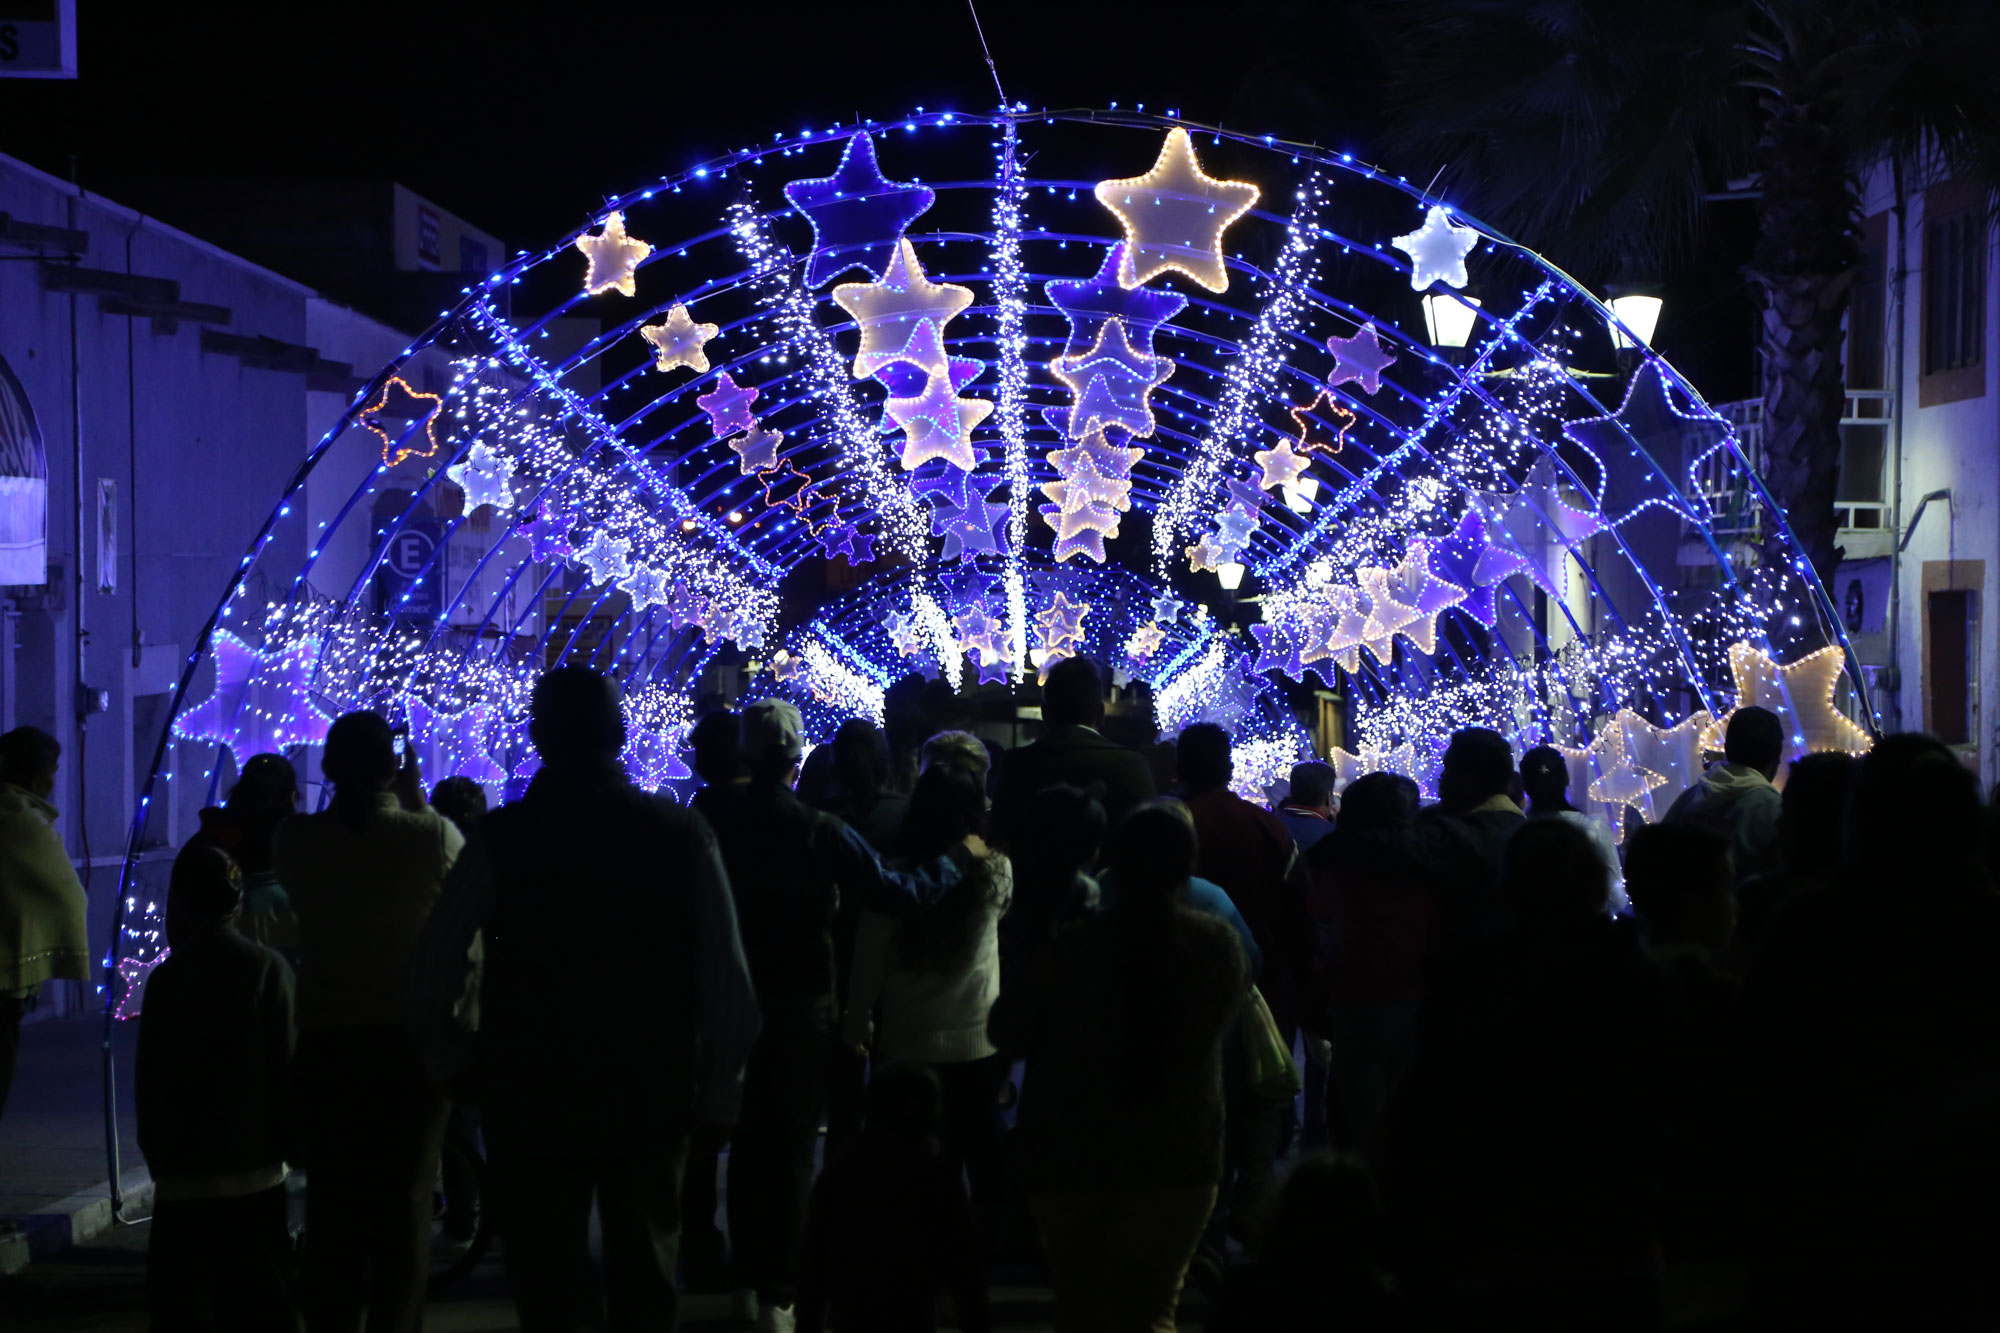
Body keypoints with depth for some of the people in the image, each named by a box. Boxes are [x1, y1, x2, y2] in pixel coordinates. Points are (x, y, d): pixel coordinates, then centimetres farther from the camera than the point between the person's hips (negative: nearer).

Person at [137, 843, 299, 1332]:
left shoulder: (165, 979, -4)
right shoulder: (266, 969, -2)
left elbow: (148, 1083, -2)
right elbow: (284, 1070, -3)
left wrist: (157, 1155, 8)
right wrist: (289, 1142, 8)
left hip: (181, 1176, -1)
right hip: (253, 1170, 1)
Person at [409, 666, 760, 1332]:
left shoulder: (501, 838, -10)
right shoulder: (681, 834, -7)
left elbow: (434, 971, -8)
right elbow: (728, 980, -8)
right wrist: (719, 1090, 2)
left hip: (531, 1096, -1)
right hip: (652, 1096, 1)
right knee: (645, 1277, 17)